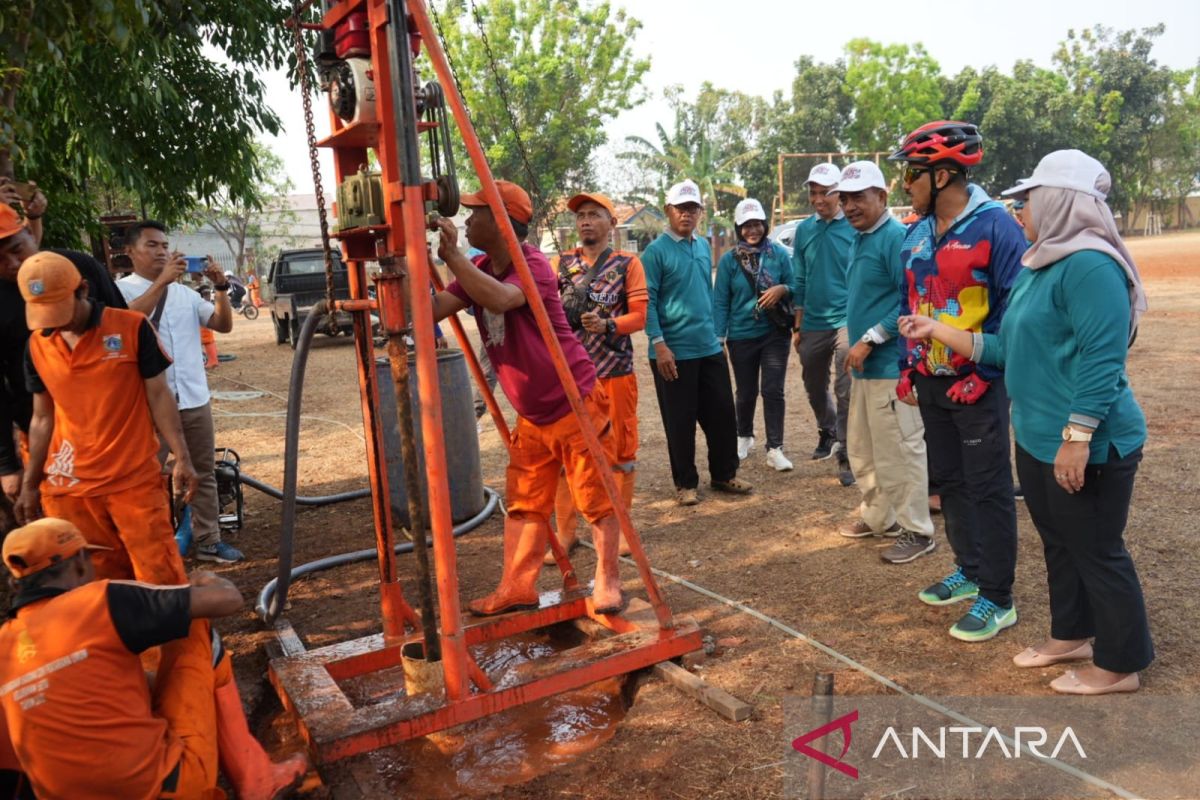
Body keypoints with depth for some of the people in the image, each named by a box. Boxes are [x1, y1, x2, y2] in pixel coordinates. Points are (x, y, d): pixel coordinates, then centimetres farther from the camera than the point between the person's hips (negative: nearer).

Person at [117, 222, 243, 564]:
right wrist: (162, 281, -29)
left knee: (204, 473, 11)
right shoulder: (122, 289, -2)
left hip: (194, 398, 5)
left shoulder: (185, 292, 12)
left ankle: (208, 541, 21)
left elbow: (224, 325, 7)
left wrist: (221, 287, -6)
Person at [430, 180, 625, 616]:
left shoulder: (533, 264, -18)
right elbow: (432, 310, -7)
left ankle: (608, 583, 17)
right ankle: (517, 588, 21)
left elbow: (500, 299, -40)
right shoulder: (480, 271, 5)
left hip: (575, 403, -8)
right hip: (530, 414, 8)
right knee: (523, 502, 11)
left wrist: (452, 257, -36)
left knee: (595, 497, 3)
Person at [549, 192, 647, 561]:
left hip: (614, 371, -2)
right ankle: (565, 531, 14)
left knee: (620, 451, 6)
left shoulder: (628, 264, 3)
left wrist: (607, 325, -21)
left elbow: (639, 315, -4)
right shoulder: (561, 264, 11)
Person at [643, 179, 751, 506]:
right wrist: (659, 345, -18)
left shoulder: (704, 246, 12)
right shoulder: (656, 251, -9)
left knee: (722, 414, 11)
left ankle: (724, 474, 27)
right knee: (680, 421, 3)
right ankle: (685, 483, 18)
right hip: (674, 352, -6)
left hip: (709, 347, 6)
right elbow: (648, 301, -12)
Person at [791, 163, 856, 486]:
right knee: (814, 388, 17)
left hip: (846, 319, -4)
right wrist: (797, 327, 11)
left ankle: (846, 454, 4)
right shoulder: (804, 230, 6)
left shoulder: (855, 226, -5)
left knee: (846, 392, -8)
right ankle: (828, 432, 42)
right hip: (813, 323, 5)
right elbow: (800, 281, 10)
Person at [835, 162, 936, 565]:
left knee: (899, 451, -1)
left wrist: (870, 340, -20)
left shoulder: (896, 237, -14)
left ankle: (917, 531, 11)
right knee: (862, 449, 18)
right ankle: (878, 516, 33)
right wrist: (858, 344, 16)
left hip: (890, 365, -10)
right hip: (863, 365, 10)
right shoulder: (857, 240, 16)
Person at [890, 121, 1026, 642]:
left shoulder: (994, 225, -14)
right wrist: (908, 368, 11)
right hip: (931, 382, 8)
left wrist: (984, 371, -18)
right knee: (947, 481, 17)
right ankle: (970, 570, 34)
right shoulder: (917, 233, 9)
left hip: (977, 384, -7)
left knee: (988, 490, 1)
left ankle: (997, 600, 13)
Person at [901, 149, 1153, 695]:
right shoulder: (1039, 267, 12)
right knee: (1060, 544, 21)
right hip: (1037, 438, 10)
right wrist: (938, 331, 13)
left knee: (1097, 551, 4)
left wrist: (1077, 437, -26)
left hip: (1087, 445, -10)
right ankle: (1071, 635, 39)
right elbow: (1009, 350, 15)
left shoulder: (1090, 265, -19)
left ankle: (1120, 665, 22)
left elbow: (1102, 360, -25)